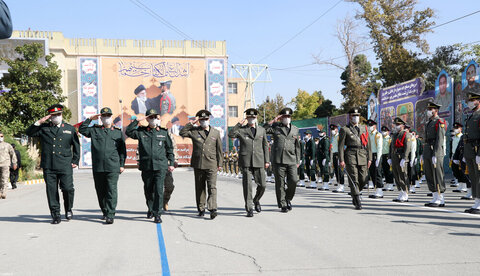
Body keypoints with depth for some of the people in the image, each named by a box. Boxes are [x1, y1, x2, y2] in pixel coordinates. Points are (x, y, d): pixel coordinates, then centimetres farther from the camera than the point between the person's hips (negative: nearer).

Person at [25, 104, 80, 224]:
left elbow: (76, 145, 18)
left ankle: (68, 209, 17)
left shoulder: (70, 128, 14)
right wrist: (39, 122, -4)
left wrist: (75, 161, 11)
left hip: (65, 166, 0)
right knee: (51, 191, 1)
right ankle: (56, 215, 10)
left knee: (68, 188, -9)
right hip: (48, 166, 1)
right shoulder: (44, 128, 12)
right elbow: (29, 133, 6)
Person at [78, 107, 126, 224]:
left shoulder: (118, 132, 11)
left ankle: (110, 215, -9)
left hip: (113, 167, -2)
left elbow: (122, 150, 12)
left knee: (111, 191, -8)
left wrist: (122, 164, 6)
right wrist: (90, 119, 5)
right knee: (100, 191, 9)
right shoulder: (95, 130, 13)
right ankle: (105, 212, 24)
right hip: (98, 167, 2)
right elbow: (82, 129, 9)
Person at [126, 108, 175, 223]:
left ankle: (157, 214, -6)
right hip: (146, 166, 1)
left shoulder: (164, 132, 9)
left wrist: (171, 163, 11)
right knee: (148, 190, 12)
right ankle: (150, 209, 33)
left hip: (160, 166, -1)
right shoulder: (141, 132, 7)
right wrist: (137, 121, -7)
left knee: (159, 190, -10)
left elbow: (170, 148, 14)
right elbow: (128, 132, -3)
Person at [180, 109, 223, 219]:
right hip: (198, 164, 1)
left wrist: (219, 163, 10)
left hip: (211, 165, -1)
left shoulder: (216, 132, 9)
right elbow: (182, 133, -6)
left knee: (212, 187, -11)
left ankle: (212, 210, -17)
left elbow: (219, 149, 12)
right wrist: (191, 123, -7)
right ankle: (201, 209, 19)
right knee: (200, 188, 9)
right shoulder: (194, 131, 6)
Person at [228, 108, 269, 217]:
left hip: (259, 162, 2)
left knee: (262, 185, 1)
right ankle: (249, 209, 4)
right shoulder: (241, 130, 6)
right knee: (247, 185, -4)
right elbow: (231, 135, -13)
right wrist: (239, 123, -11)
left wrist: (266, 161, 11)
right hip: (245, 162, -2)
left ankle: (256, 200, 29)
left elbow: (265, 146, 16)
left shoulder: (262, 130, 14)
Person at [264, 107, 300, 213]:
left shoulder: (295, 129, 16)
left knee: (293, 181, -8)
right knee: (280, 183, 0)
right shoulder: (275, 127, 8)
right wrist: (273, 120, -7)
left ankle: (288, 199, 18)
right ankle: (283, 205, 10)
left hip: (291, 161, 2)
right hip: (278, 160, -2)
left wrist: (298, 161, 17)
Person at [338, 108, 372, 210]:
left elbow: (368, 144, 16)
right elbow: (341, 145, -1)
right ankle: (357, 202, -1)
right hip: (350, 156, -4)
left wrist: (369, 158, 9)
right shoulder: (344, 129, 4)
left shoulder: (364, 128, 16)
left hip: (362, 156, 4)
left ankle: (354, 193, 28)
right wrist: (341, 160, -9)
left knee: (363, 179, 0)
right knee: (353, 179, -6)